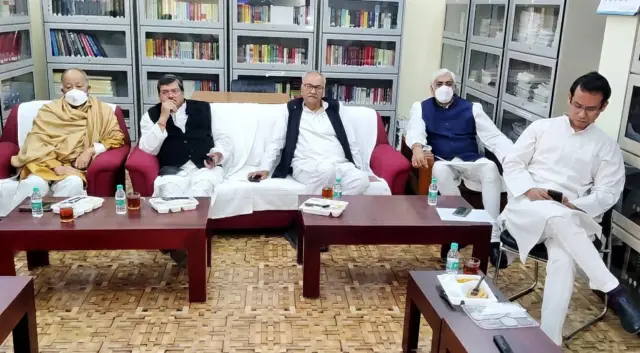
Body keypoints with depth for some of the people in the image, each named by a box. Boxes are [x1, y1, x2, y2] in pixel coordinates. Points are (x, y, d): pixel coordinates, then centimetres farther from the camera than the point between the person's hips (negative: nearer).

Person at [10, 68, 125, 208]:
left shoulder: (101, 110, 14)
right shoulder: (49, 110, 12)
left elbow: (117, 137, 10)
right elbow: (36, 141, 2)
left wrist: (91, 150, -6)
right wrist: (55, 166, -15)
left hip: (75, 167, 0)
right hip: (45, 164, 1)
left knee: (73, 184, -34)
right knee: (33, 184, -31)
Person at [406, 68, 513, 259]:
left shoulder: (471, 108, 13)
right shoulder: (420, 108, 13)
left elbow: (494, 136, 3)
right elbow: (415, 131, -8)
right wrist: (417, 147, -33)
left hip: (471, 161, 1)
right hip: (443, 162, -1)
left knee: (491, 167, -31)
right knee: (440, 170, -37)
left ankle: (493, 237, -33)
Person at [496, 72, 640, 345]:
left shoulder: (606, 146, 11)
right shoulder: (541, 127, 12)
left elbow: (607, 193, 5)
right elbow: (512, 163, 8)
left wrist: (573, 205, -15)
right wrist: (529, 189, -12)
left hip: (570, 216, 0)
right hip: (527, 207, 0)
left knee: (563, 260, -33)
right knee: (558, 217, -38)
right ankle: (613, 290, -32)